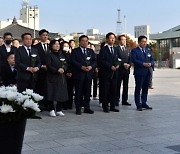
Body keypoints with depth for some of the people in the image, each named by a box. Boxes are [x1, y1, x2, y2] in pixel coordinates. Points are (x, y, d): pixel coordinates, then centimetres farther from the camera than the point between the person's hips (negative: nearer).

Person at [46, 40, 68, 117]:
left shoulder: (61, 55, 16)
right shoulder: (49, 55, -1)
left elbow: (65, 64, 10)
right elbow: (48, 65, -10)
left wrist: (63, 69, -11)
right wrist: (57, 70, -20)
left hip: (61, 77, 5)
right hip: (52, 77, -5)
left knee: (61, 93, 3)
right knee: (52, 93, -4)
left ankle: (59, 110, 13)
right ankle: (51, 110, 6)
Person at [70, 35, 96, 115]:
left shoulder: (91, 51, 16)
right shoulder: (75, 51, 2)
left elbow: (94, 61, 10)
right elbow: (73, 61, -9)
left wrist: (91, 66, -10)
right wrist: (81, 67, -18)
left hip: (88, 74, 4)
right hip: (79, 75, -4)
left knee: (87, 92, 8)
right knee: (78, 92, 0)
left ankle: (87, 108, 17)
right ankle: (78, 109, 7)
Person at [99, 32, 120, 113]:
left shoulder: (116, 49, 17)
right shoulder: (103, 49, -2)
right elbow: (101, 61, -9)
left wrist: (117, 65, -1)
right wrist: (110, 66, -16)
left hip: (114, 73, 5)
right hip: (106, 73, -5)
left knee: (113, 90, 7)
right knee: (105, 91, -1)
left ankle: (112, 106, 14)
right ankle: (105, 107, 7)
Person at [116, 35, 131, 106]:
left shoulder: (128, 49, 16)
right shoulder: (116, 49, -4)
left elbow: (130, 58, 12)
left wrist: (129, 64, -7)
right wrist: (123, 64, -16)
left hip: (126, 69, 6)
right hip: (119, 69, -6)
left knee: (126, 86, 8)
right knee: (118, 86, -1)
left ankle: (124, 100, 14)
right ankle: (116, 100, 6)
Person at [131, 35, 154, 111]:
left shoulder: (148, 51, 20)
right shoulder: (134, 51, -2)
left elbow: (152, 60, 16)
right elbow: (134, 60, -15)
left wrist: (150, 63, -7)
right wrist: (143, 64, -21)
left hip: (147, 73, 6)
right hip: (139, 73, -6)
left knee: (145, 89, 11)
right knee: (138, 89, -2)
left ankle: (144, 103, 20)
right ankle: (138, 105, 4)